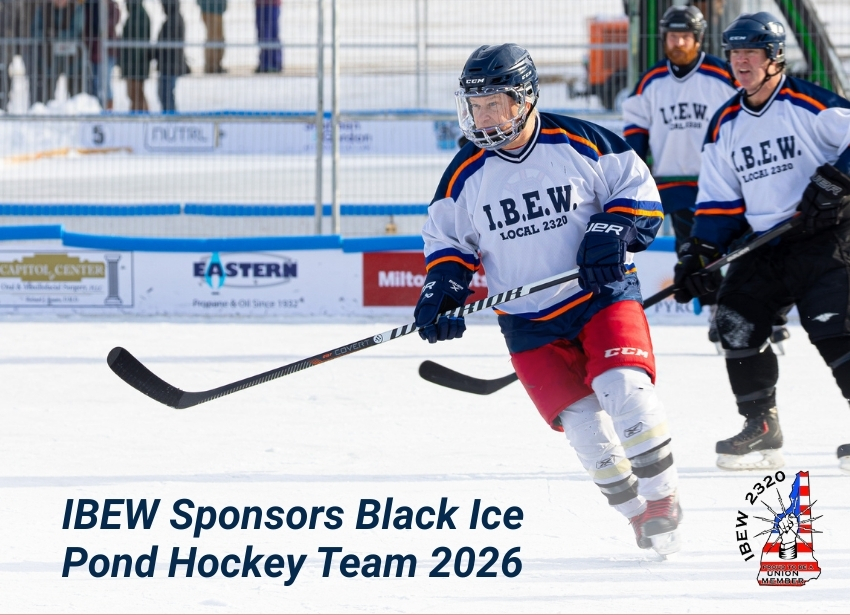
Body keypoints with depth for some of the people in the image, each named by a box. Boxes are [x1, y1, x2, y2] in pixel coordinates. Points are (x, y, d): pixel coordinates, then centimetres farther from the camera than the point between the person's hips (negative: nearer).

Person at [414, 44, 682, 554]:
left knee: (623, 388, -24)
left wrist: (614, 229, -16)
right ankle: (638, 513, 7)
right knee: (582, 423, -9)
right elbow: (448, 239, 12)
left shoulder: (581, 143, -7)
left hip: (603, 293, -2)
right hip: (529, 320, 2)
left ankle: (663, 497, -10)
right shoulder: (467, 174, 1)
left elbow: (640, 190, 1)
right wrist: (443, 287, -5)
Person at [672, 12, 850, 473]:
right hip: (762, 242, 7)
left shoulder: (809, 105, -8)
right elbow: (719, 201, 13)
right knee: (737, 325, -5)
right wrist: (697, 256, 4)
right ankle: (761, 431, 7)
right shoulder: (725, 125, 12)